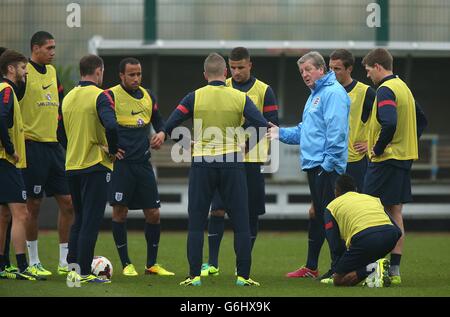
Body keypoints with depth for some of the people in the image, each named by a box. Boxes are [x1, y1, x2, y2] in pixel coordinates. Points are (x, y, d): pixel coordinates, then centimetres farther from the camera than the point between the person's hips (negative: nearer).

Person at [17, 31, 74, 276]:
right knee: (34, 205, -1)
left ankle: (65, 260, 12)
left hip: (54, 144, 7)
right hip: (32, 145, -7)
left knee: (67, 202, 4)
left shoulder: (52, 72, 13)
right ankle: (33, 262, 8)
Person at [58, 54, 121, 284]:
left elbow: (60, 133, 14)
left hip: (72, 167, 7)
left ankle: (73, 267, 16)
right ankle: (84, 273, -5)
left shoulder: (68, 98, 9)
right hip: (95, 166, -7)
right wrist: (113, 150, -12)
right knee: (91, 221, -3)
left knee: (79, 219, 17)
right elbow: (111, 126, -27)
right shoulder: (99, 96, -12)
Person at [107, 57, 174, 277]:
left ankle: (152, 264, 16)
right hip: (121, 161, -5)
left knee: (153, 213, 4)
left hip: (143, 162, 5)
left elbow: (158, 120, 23)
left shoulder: (147, 96, 11)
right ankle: (126, 264, 6)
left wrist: (161, 133, 2)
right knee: (119, 211, -5)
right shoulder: (111, 96, -6)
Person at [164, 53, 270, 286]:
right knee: (241, 223, 7)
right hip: (232, 164, 0)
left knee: (196, 224, 7)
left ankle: (194, 276, 4)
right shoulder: (240, 98, -2)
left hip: (202, 164, 0)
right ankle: (243, 276, 5)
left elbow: (169, 127, -6)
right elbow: (264, 127, -8)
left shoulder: (195, 97, -2)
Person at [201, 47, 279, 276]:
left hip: (252, 159, -1)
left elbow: (272, 124, -1)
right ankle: (212, 263, -1)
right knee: (217, 209, -6)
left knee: (251, 212, 4)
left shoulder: (264, 91, 2)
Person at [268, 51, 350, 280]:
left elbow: (336, 132, -20)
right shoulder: (315, 94, 21)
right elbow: (304, 131, 25)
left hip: (327, 167, -11)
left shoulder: (333, 93, -12)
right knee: (317, 215, 15)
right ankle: (311, 267, 22)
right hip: (313, 165, 11)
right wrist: (281, 133, 11)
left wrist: (328, 162, -22)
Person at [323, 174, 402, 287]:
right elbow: (398, 231, 26)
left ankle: (373, 269, -13)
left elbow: (336, 247, 10)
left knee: (338, 280, 11)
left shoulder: (332, 206, 21)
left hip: (365, 238, -5)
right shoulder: (373, 198, 33)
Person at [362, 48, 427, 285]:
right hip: (405, 159, 9)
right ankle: (394, 270, 9)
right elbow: (421, 120, 25)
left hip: (385, 160, -9)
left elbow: (389, 124, -30)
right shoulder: (404, 87, 16)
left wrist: (378, 149, -17)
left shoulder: (385, 90, -14)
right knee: (395, 213, 9)